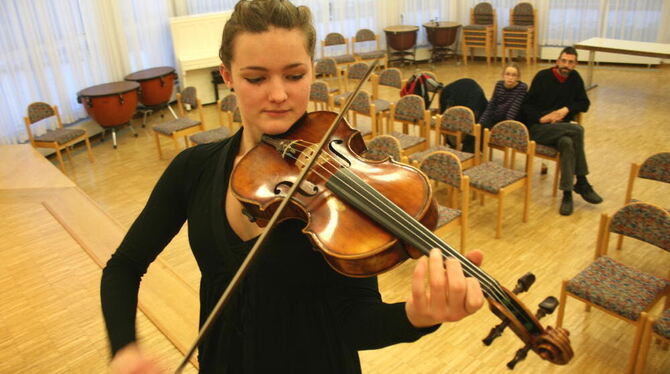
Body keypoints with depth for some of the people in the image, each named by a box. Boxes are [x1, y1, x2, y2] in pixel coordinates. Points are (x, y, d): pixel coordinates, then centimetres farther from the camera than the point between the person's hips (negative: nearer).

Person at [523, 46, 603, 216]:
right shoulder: (543, 76, -1)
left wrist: (567, 109, -6)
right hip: (538, 128, -4)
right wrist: (541, 117, -19)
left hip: (562, 128, 4)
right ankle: (582, 183, -22)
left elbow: (584, 103, 14)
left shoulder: (575, 78, 10)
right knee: (577, 130, -30)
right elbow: (527, 105, -1)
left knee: (567, 143, -34)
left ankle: (567, 194, -26)